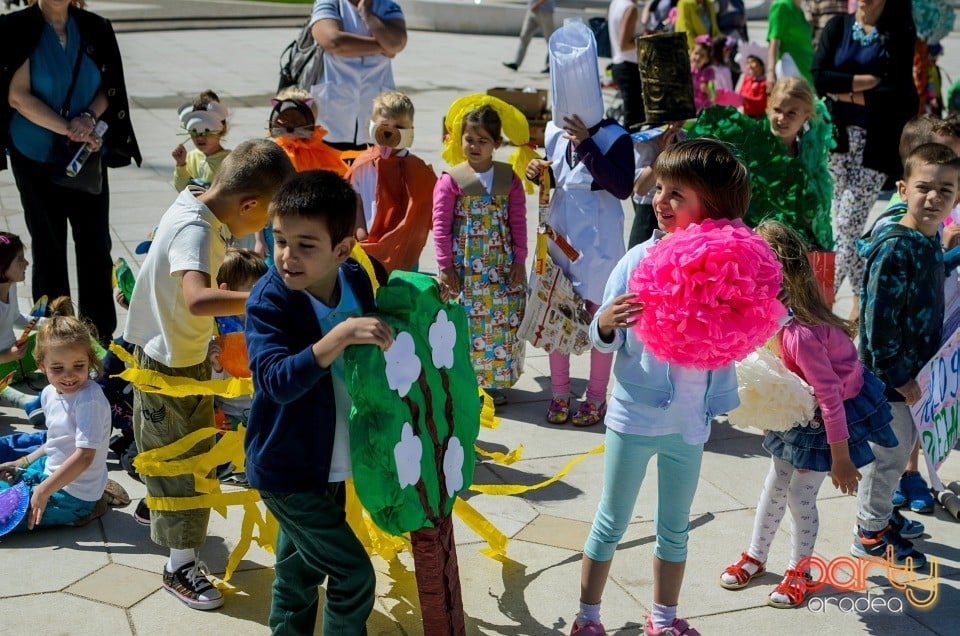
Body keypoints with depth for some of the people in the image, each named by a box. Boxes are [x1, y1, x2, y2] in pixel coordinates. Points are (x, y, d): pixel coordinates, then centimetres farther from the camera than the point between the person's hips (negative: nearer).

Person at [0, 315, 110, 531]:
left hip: (73, 494, -9)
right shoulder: (49, 393, 1)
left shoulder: (89, 399, -26)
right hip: (51, 469, 9)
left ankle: (77, 513, -4)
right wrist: (22, 463, 13)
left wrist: (43, 491, -25)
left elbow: (85, 456, -29)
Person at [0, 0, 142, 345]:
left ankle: (102, 335, 14)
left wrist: (89, 117, -15)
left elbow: (108, 88, 5)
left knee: (95, 243, 4)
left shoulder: (95, 29, 1)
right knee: (48, 245, 7)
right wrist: (68, 129, -20)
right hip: (37, 155, -2)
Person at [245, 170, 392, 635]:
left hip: (332, 463, 6)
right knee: (353, 575, -3)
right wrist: (342, 335, -41)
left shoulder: (356, 281, -6)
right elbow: (279, 380, -35)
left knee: (300, 570, 22)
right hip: (287, 469, -6)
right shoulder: (268, 301, -22)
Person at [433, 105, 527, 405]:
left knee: (502, 321, 6)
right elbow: (441, 225, -5)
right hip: (464, 266, -2)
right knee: (465, 321, 0)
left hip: (501, 265, 3)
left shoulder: (509, 178, 3)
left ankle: (497, 381, 20)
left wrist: (519, 261, 1)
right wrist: (446, 266, -8)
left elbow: (518, 222, 5)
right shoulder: (451, 180, -4)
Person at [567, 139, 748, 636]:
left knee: (675, 529, 19)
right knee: (611, 524, 13)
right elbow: (604, 341, -4)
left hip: (690, 422, 2)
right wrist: (604, 323, -25)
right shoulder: (639, 260, -11)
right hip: (634, 415, -1)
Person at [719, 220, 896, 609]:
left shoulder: (801, 335, -38)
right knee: (775, 485, 15)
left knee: (800, 496, 0)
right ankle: (756, 557, 33)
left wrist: (840, 460, -25)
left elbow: (830, 397, -32)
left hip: (836, 412, -7)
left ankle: (799, 570, 24)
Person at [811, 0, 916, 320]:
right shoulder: (837, 26, 7)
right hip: (838, 135, 3)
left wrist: (845, 92, -9)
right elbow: (819, 77, -6)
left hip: (876, 141, -3)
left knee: (848, 223, -9)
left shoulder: (900, 34, 0)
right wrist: (869, 81, -12)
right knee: (844, 222, 5)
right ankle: (861, 296, 19)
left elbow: (897, 93, -10)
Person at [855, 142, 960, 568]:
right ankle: (871, 535, 21)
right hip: (889, 375, -9)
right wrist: (897, 375, -21)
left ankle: (881, 514, 41)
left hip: (911, 372, 9)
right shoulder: (895, 248, -24)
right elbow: (878, 316, -26)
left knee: (900, 447, 22)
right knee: (889, 452, 4)